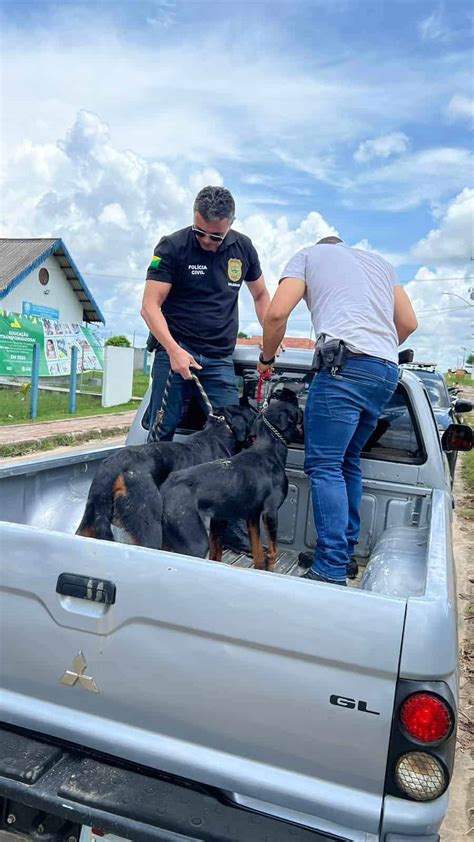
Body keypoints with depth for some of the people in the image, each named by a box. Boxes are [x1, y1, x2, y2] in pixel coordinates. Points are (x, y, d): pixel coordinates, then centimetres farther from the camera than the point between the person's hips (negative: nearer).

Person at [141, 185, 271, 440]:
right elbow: (150, 305, -9)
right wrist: (173, 350, -23)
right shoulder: (172, 247, -4)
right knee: (161, 434, -3)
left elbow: (260, 295, 21)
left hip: (221, 359, 3)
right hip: (175, 351, -3)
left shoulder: (243, 248, 8)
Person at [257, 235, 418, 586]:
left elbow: (277, 313, 1)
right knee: (348, 461, 16)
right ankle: (346, 551, 19)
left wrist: (267, 357, 16)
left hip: (346, 364, -6)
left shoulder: (308, 255, 17)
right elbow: (409, 322, 25)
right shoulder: (379, 261, 32)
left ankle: (331, 571, -12)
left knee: (324, 465, -7)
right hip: (387, 371, 7)